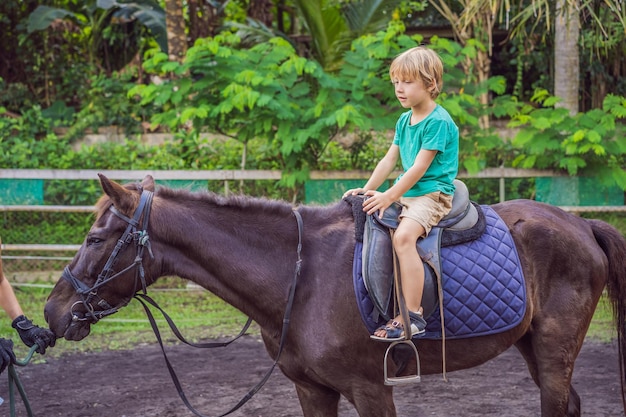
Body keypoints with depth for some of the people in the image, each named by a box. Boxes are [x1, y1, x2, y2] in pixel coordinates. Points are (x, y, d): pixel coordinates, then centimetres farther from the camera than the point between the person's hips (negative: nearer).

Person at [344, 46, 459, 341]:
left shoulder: (438, 122, -14)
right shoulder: (404, 121, 14)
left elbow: (420, 166, -19)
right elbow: (390, 159, 16)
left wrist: (389, 196, -21)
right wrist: (368, 190, 5)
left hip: (433, 195, -10)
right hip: (406, 193, 10)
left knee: (403, 236, -32)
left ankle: (412, 316, -32)